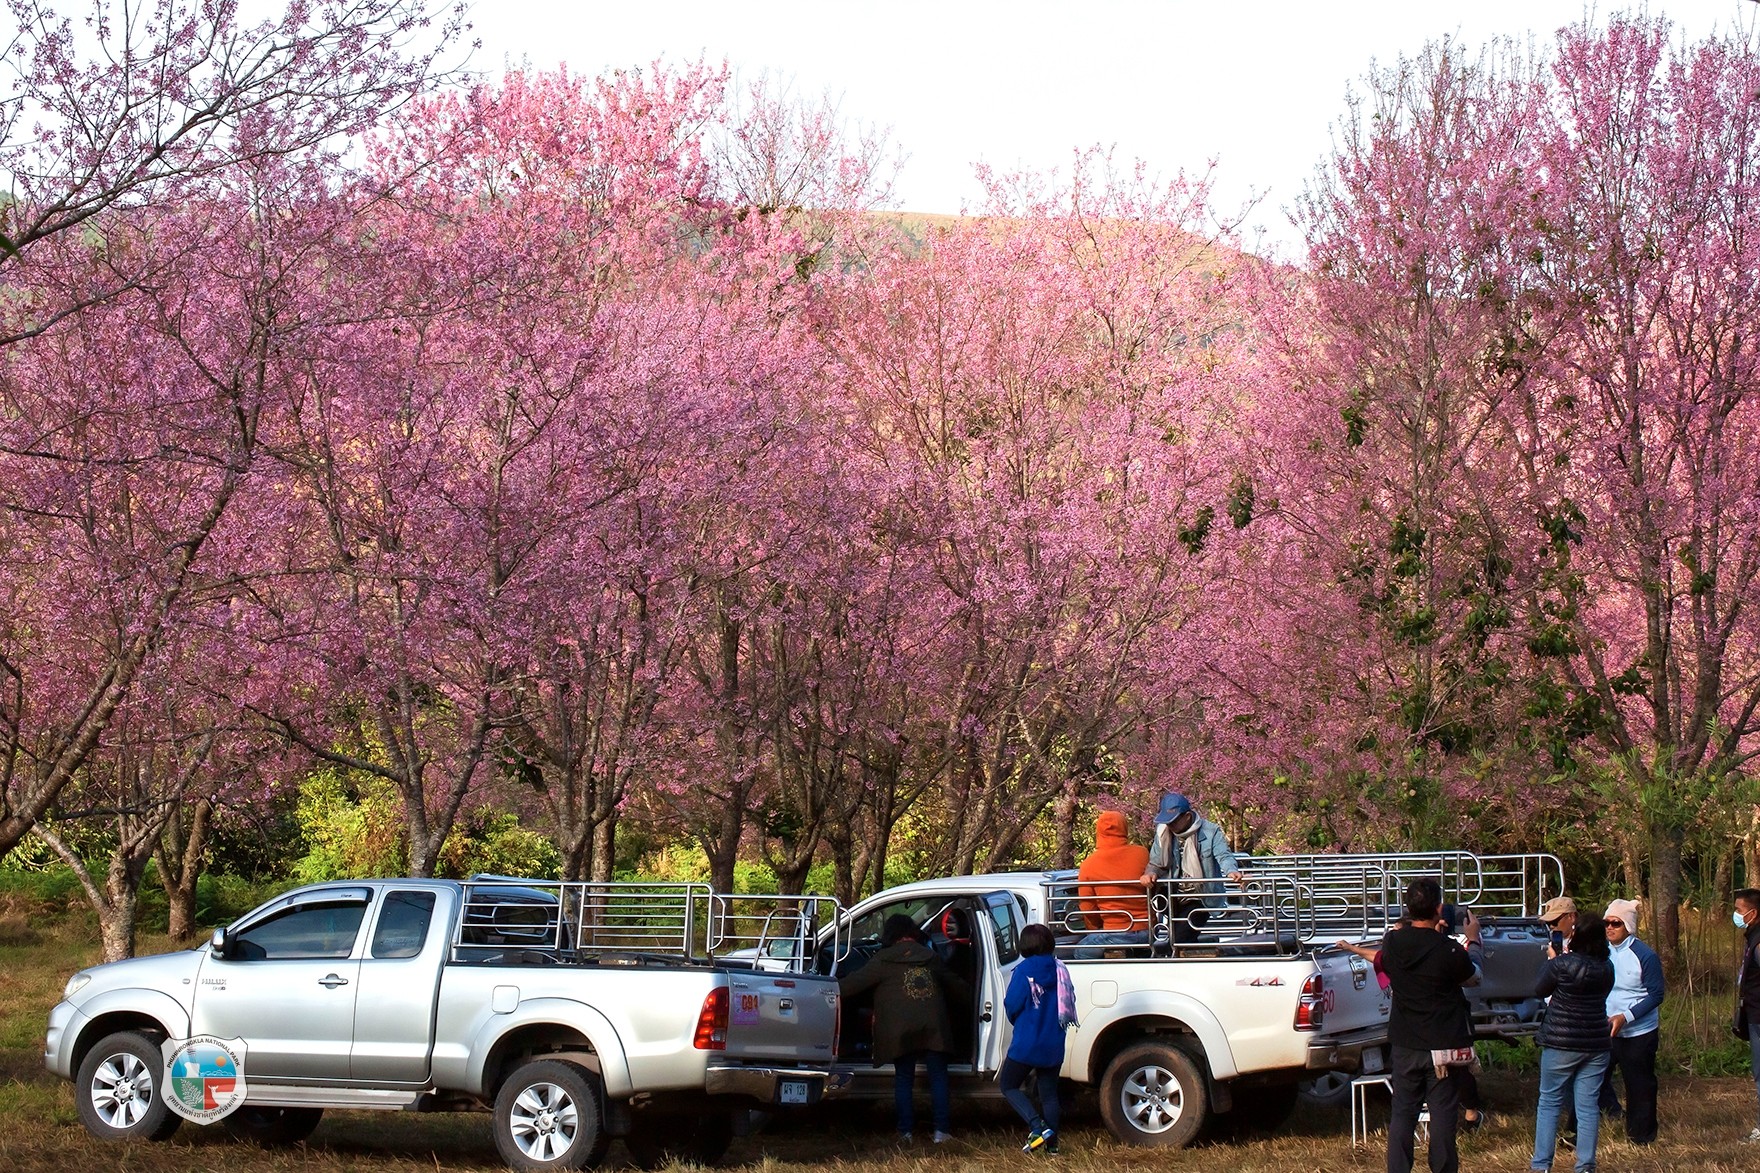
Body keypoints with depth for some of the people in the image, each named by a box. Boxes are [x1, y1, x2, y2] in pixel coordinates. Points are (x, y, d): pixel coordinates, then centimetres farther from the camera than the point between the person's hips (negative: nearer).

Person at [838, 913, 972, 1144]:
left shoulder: (884, 960, 2)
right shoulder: (930, 957, 15)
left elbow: (855, 982, 2)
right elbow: (955, 984, 27)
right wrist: (973, 997, 44)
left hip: (901, 1030, -2)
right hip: (933, 1028, 2)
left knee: (904, 1079, 7)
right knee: (938, 1077, 7)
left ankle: (905, 1131, 5)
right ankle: (942, 1131, 2)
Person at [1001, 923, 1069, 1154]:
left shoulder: (1025, 970, -13)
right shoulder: (1058, 969, 1)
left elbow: (1012, 1005, -11)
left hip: (1026, 1044, -5)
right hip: (1054, 1046, 5)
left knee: (1009, 1086, 9)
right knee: (1049, 1093, 15)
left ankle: (1037, 1126, -11)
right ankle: (1051, 1143, 11)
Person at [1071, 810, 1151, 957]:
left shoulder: (1088, 864, -4)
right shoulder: (1142, 853, 0)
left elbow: (1087, 907, 4)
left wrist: (1096, 930, 22)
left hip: (1117, 933, -4)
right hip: (1147, 930, 4)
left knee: (1079, 953, 13)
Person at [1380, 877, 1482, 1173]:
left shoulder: (1393, 941, -7)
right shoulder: (1448, 949, -18)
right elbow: (1471, 974, 3)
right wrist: (1473, 939, 20)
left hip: (1404, 1046, 3)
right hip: (1443, 1046, -3)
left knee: (1402, 1114, 9)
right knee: (1443, 1115, 5)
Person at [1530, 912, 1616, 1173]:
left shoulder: (1561, 965, -16)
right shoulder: (1606, 968, 0)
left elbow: (1539, 990, -2)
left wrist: (1551, 959, 11)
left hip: (1561, 1044, -4)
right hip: (1596, 1044, 4)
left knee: (1549, 1103, 6)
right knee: (1588, 1105, 7)